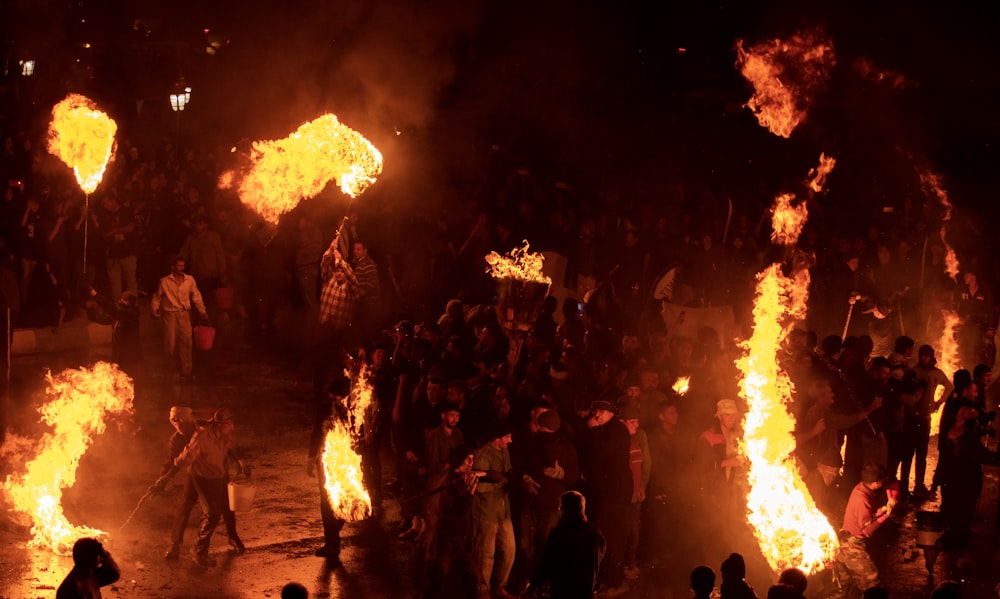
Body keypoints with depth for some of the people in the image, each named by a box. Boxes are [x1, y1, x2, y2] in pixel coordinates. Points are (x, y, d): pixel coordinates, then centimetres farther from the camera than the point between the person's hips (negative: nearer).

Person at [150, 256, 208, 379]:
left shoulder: (190, 280, 4)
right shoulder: (165, 282, 1)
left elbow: (196, 297, 10)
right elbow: (157, 298, 12)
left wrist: (202, 312, 6)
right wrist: (155, 311, 4)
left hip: (185, 314, 1)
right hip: (170, 314, -1)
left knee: (186, 341, -7)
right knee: (171, 342, -1)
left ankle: (186, 371, -1)